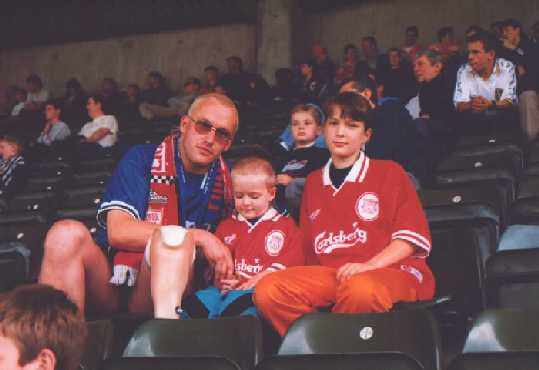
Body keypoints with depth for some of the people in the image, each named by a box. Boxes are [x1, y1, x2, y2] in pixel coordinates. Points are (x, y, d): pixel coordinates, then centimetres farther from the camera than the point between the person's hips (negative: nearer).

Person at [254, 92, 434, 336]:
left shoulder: (390, 173, 11)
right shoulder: (313, 182, 24)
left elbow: (410, 238, 2)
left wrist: (368, 265, -13)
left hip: (389, 271, -4)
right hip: (328, 274, 4)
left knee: (360, 290, -42)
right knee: (267, 291, -25)